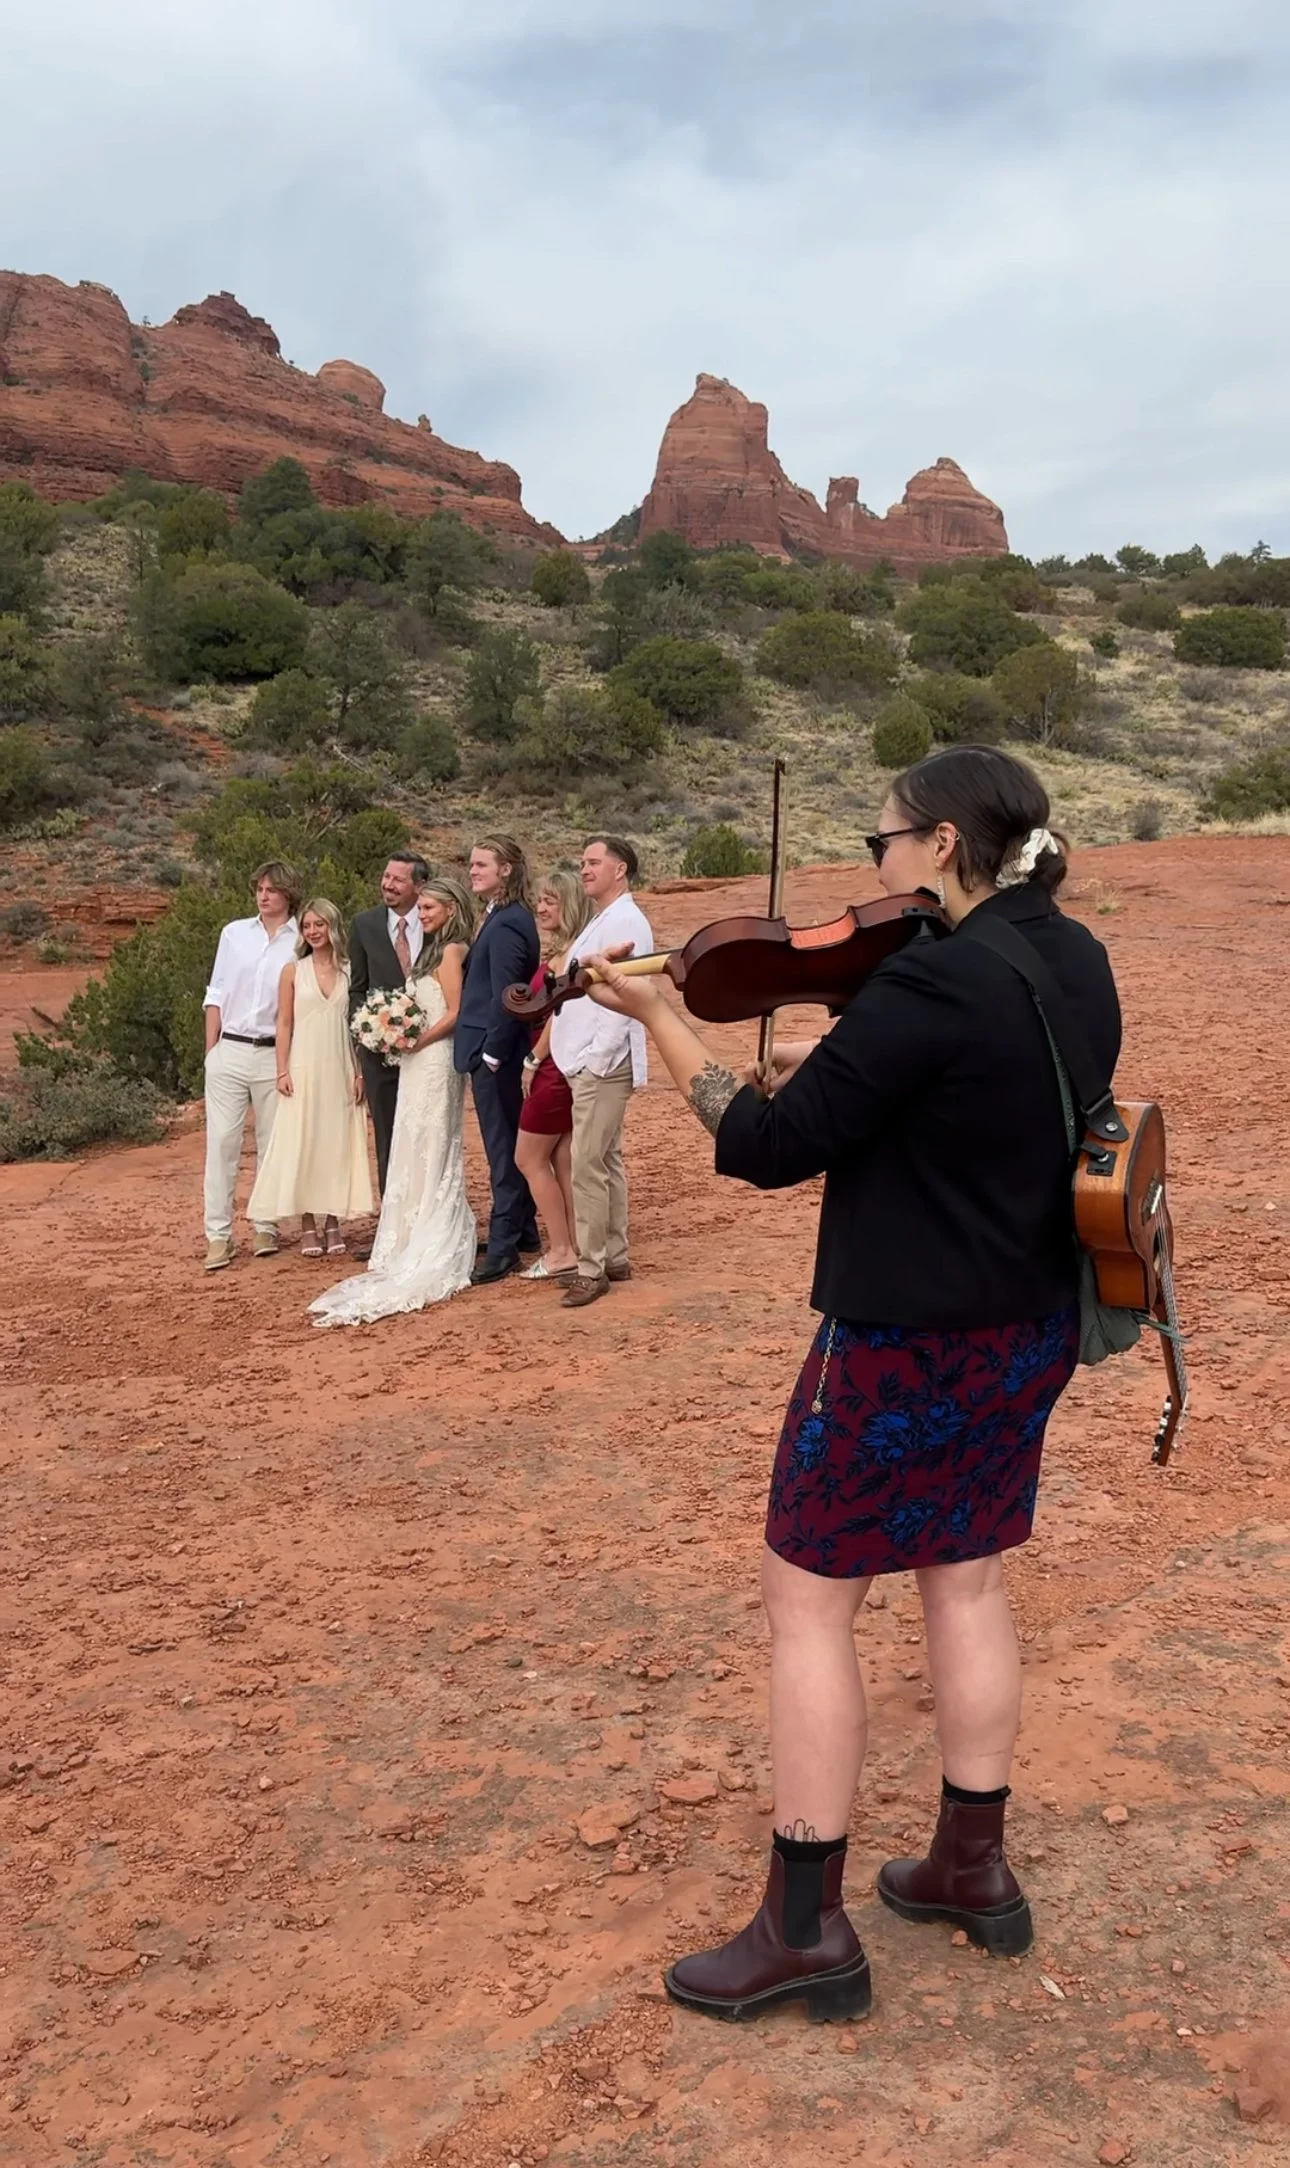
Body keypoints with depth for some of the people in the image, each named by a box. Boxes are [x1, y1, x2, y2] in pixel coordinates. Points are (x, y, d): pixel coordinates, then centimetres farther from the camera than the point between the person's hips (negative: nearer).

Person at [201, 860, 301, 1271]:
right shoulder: (234, 933, 8)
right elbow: (216, 995, 10)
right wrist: (211, 1051, 4)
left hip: (275, 1054, -1)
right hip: (230, 1050, 1)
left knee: (272, 1144, 6)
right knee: (221, 1140, -3)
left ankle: (265, 1227, 16)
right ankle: (218, 1235, -1)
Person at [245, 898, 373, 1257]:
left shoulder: (349, 972, 6)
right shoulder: (293, 972, 3)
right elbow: (284, 1024, 2)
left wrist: (359, 1072, 1)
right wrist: (282, 1071, -6)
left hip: (340, 1070, 1)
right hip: (304, 1068, -1)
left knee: (337, 1144, 4)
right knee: (302, 1143, -1)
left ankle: (333, 1223, 11)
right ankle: (308, 1226, 5)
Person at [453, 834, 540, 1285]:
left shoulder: (505, 924, -19)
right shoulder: (508, 916, 12)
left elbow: (504, 995, -22)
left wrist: (492, 1052, -18)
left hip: (494, 1051, -10)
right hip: (496, 1048, 10)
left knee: (502, 1148, -4)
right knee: (510, 1142, 17)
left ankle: (503, 1247, 3)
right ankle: (523, 1230, 28)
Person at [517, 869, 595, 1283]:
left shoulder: (568, 952, -16)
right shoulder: (559, 950, 13)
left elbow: (560, 1012, -19)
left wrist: (533, 1062, -11)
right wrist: (537, 1061, 8)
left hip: (555, 1067, -9)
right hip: (563, 1069, 9)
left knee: (529, 1160, 0)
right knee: (562, 1163, 11)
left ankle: (561, 1252, 3)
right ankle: (570, 1250, 15)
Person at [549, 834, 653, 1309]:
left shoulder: (626, 922, -13)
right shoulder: (603, 921, 18)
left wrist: (595, 1059, -22)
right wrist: (581, 1058, 14)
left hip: (602, 1065, -10)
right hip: (588, 1063, 10)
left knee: (589, 1167, -9)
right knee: (607, 1163, 15)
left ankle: (592, 1269, -4)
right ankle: (614, 1257, 23)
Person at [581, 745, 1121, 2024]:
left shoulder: (931, 983, -23)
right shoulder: (1077, 965, 3)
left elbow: (767, 1149, -20)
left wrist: (656, 1015, -11)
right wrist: (842, 1069, 4)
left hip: (905, 1344, -8)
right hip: (1030, 1330, 9)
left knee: (807, 1601, 5)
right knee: (965, 1579, 21)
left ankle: (804, 1928, 15)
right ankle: (972, 1870, 34)